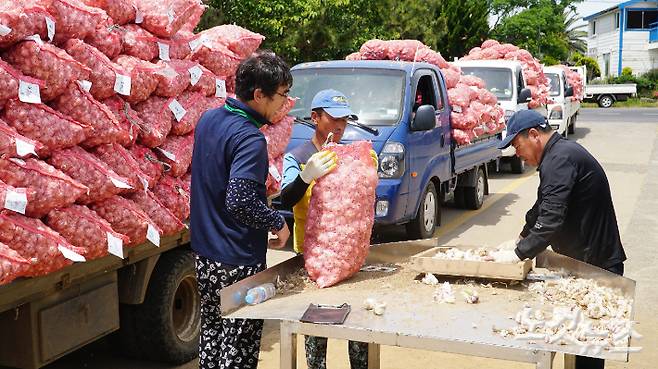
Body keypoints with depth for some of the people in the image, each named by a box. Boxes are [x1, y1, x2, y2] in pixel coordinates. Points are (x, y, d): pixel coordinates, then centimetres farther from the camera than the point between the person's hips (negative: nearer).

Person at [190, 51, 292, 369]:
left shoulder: (208, 119, 4)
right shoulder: (250, 139, -23)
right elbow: (240, 201, -31)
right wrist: (278, 223, -15)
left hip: (204, 251, 9)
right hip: (239, 261, -8)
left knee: (211, 328, 22)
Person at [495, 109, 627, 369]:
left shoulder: (561, 159, -22)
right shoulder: (558, 155, 13)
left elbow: (552, 218, -30)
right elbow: (542, 207, 24)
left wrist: (519, 254, -26)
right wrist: (522, 238, 20)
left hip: (597, 265, -10)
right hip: (582, 259, 10)